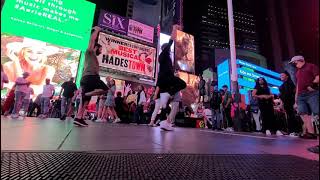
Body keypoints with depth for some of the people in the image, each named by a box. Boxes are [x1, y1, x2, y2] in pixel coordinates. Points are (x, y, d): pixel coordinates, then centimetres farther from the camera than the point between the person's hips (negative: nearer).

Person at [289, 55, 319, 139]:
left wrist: (312, 84, -22)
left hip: (312, 93, -6)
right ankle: (310, 132, -6)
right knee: (303, 113, -6)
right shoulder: (298, 72, 28)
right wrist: (296, 99, 22)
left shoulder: (311, 66, 9)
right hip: (301, 95, 7)